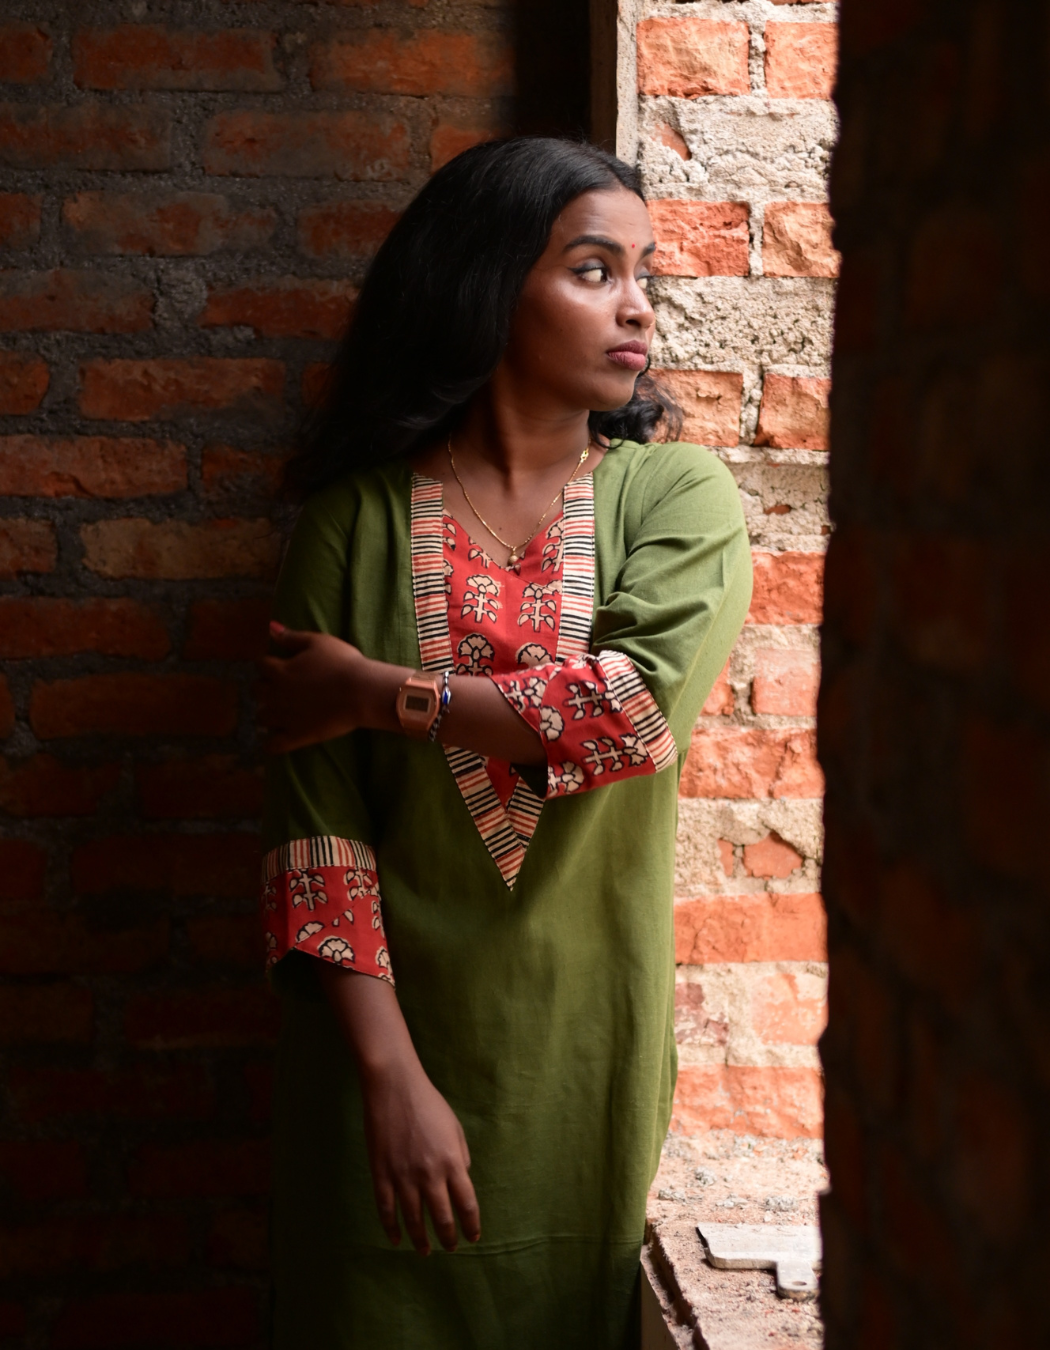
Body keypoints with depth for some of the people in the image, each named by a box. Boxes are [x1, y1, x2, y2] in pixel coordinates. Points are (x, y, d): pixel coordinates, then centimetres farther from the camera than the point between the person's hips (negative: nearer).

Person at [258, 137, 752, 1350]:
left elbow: (643, 705, -20)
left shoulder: (679, 497, -1)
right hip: (396, 1034, 0)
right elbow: (316, 821, -8)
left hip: (589, 1046, 1)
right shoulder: (361, 518, -3)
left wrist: (380, 692, -13)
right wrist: (388, 1073, -15)